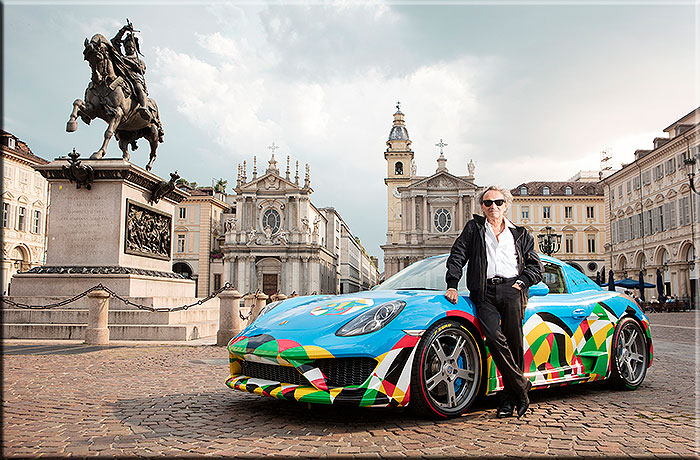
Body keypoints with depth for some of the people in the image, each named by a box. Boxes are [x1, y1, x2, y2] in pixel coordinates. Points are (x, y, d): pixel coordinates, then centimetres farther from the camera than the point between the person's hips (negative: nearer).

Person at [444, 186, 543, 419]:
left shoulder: (519, 234, 23)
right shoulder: (474, 228, 21)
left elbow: (536, 266, 21)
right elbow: (457, 256, 13)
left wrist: (521, 282, 2)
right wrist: (452, 285, 0)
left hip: (511, 289, 1)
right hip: (484, 292, 0)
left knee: (513, 341, -12)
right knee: (494, 337, -22)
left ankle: (509, 397, -3)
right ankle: (521, 386, -13)